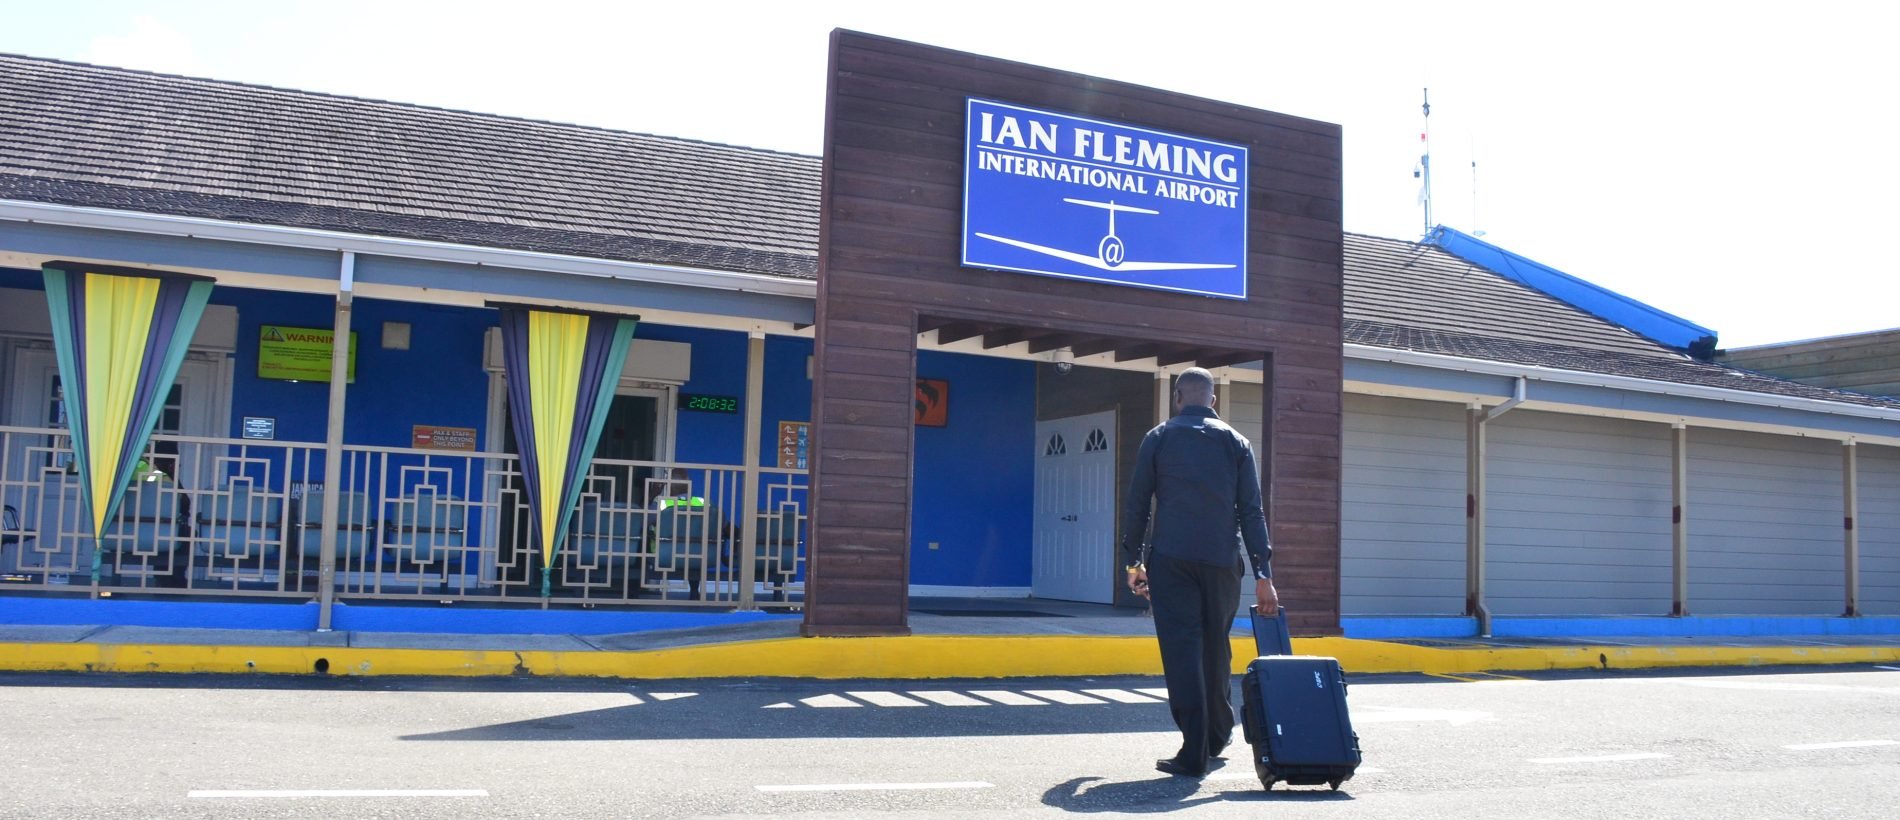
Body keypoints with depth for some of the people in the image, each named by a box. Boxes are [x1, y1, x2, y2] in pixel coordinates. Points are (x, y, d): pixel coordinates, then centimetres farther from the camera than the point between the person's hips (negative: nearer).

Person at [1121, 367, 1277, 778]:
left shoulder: (1158, 438, 7)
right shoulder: (1236, 442, 10)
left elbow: (1136, 504, 3)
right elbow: (1252, 512, 4)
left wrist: (1132, 560, 10)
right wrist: (1263, 574, 2)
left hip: (1171, 558, -2)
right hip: (1222, 559, 2)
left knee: (1181, 647, -4)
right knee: (1217, 647, 17)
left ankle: (1194, 751, -10)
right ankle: (1218, 733, 31)